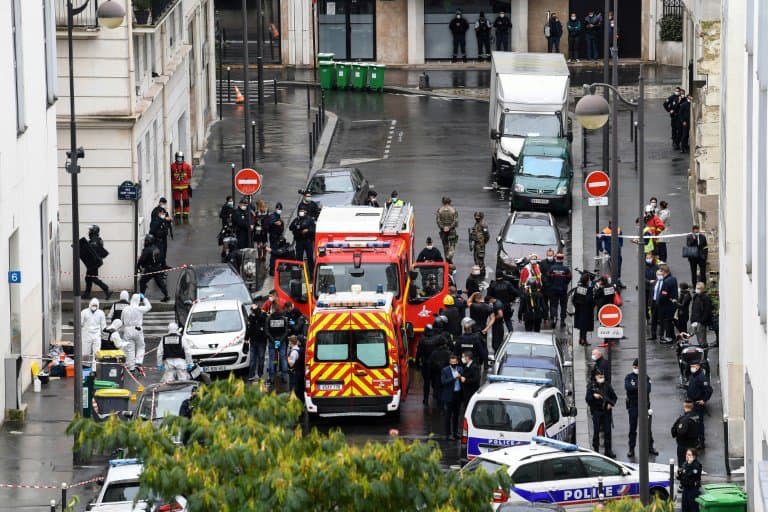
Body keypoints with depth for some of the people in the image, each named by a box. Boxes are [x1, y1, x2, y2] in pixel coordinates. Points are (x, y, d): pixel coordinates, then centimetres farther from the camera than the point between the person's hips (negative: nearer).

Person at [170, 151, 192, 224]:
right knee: (177, 202, 3)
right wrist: (171, 186, 5)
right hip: (176, 187, 0)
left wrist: (189, 186, 4)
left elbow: (189, 177, 6)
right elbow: (171, 178, 8)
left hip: (185, 187, 0)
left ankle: (185, 217, 8)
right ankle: (177, 217, 9)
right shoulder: (172, 166, 3)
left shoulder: (187, 166, 1)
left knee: (186, 202, 1)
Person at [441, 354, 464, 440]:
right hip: (449, 396, -4)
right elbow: (443, 382, -15)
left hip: (458, 395, 4)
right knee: (448, 416, -1)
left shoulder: (460, 369, 8)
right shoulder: (445, 370, -5)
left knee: (456, 415, 12)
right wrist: (454, 378, -21)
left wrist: (461, 378, -14)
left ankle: (455, 433, 21)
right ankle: (448, 434, 4)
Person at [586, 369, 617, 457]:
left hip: (606, 410, 2)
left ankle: (608, 450, 10)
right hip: (596, 411, -2)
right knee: (596, 431, -3)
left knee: (607, 431, 3)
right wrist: (594, 396, -21)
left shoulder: (607, 385, 7)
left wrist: (611, 404, -3)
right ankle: (596, 449, 4)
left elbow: (613, 396, 14)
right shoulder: (591, 386, 0)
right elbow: (587, 398, -3)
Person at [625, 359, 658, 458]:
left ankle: (650, 447, 17)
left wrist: (635, 387, -18)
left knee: (647, 427, 6)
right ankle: (631, 449, 9)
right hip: (633, 404, 0)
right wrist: (639, 387, -16)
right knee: (632, 428, 3)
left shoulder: (646, 377, 4)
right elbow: (627, 387, -15)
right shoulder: (629, 377, 4)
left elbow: (648, 389, -13)